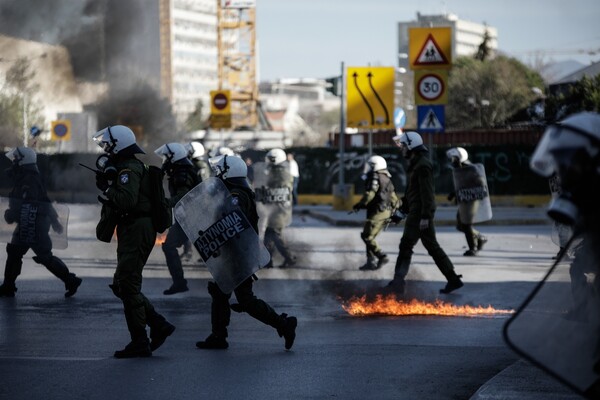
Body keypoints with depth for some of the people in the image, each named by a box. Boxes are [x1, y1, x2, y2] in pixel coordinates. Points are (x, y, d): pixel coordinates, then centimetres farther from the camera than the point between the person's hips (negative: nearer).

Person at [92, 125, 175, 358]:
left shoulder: (129, 169, -12)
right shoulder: (131, 166, 20)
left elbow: (127, 200, -26)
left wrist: (106, 188, -15)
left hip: (135, 231, -11)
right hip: (134, 231, 11)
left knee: (127, 286, -10)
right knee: (122, 286, 14)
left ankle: (139, 343, -9)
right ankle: (159, 325, 12)